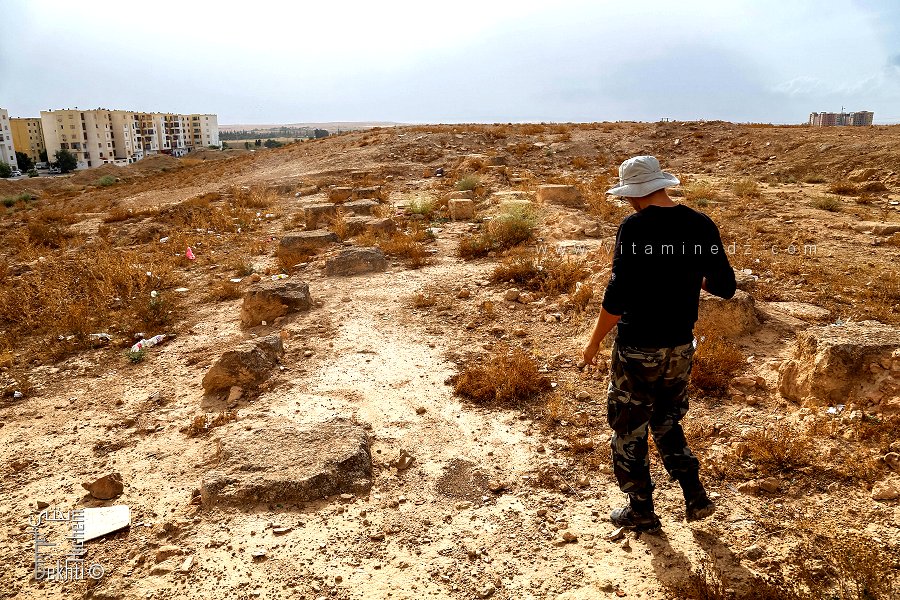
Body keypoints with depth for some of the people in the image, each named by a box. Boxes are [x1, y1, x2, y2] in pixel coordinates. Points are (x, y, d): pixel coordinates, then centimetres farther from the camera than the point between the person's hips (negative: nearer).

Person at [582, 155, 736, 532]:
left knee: (629, 429, 13)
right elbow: (725, 286, 4)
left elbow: (618, 297, -21)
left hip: (638, 349, -6)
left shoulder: (634, 228, -17)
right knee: (667, 423, 26)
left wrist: (594, 342, -9)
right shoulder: (702, 225, -1)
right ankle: (696, 497, 24)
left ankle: (641, 511, 26)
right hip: (681, 347, 6)